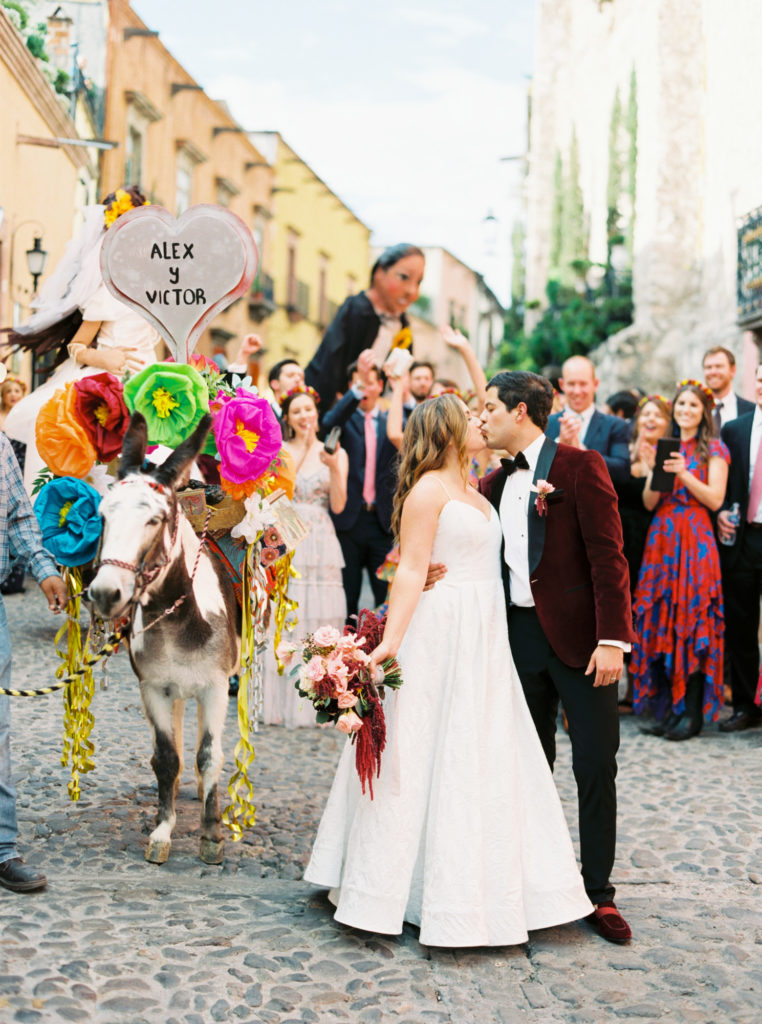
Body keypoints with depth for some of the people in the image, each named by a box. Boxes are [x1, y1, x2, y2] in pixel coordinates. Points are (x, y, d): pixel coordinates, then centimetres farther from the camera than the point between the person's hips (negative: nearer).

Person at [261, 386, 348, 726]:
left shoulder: (336, 453, 8)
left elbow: (338, 505, 1)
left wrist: (334, 468, -14)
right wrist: (302, 449, -10)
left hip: (322, 544, 1)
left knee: (321, 618, 0)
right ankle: (285, 702, 6)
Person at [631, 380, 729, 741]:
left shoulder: (713, 449, 3)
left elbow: (715, 499, -7)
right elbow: (648, 502, 10)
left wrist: (684, 474, -17)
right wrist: (657, 473, -8)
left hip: (694, 541, -4)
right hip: (661, 539, 4)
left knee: (693, 620, -6)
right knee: (661, 621, 2)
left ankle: (692, 712, 0)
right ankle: (666, 708, 9)